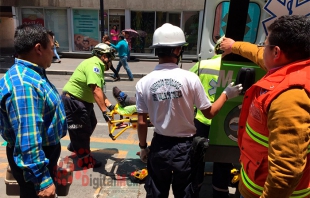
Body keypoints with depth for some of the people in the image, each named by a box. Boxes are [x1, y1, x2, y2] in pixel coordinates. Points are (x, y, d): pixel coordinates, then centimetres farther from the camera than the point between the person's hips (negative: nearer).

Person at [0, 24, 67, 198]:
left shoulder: (31, 74, 5)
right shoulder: (24, 84, -31)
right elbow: (28, 141, -33)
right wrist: (42, 180, -28)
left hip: (45, 151, 10)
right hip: (34, 159, -10)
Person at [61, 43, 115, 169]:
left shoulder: (98, 66, 12)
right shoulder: (93, 64, -22)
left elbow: (99, 91, 9)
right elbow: (96, 90, -33)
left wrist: (109, 105, -2)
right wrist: (104, 111, -36)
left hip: (83, 101, 11)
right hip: (72, 100, -11)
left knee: (91, 124, 21)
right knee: (81, 129, 0)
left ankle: (74, 146, 43)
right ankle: (86, 161, 17)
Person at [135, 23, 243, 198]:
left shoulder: (144, 82, -10)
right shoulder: (190, 78, -16)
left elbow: (142, 122, -5)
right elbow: (209, 113, -5)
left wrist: (143, 147, 11)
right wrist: (226, 94, 10)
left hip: (159, 146, 2)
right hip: (184, 147, -2)